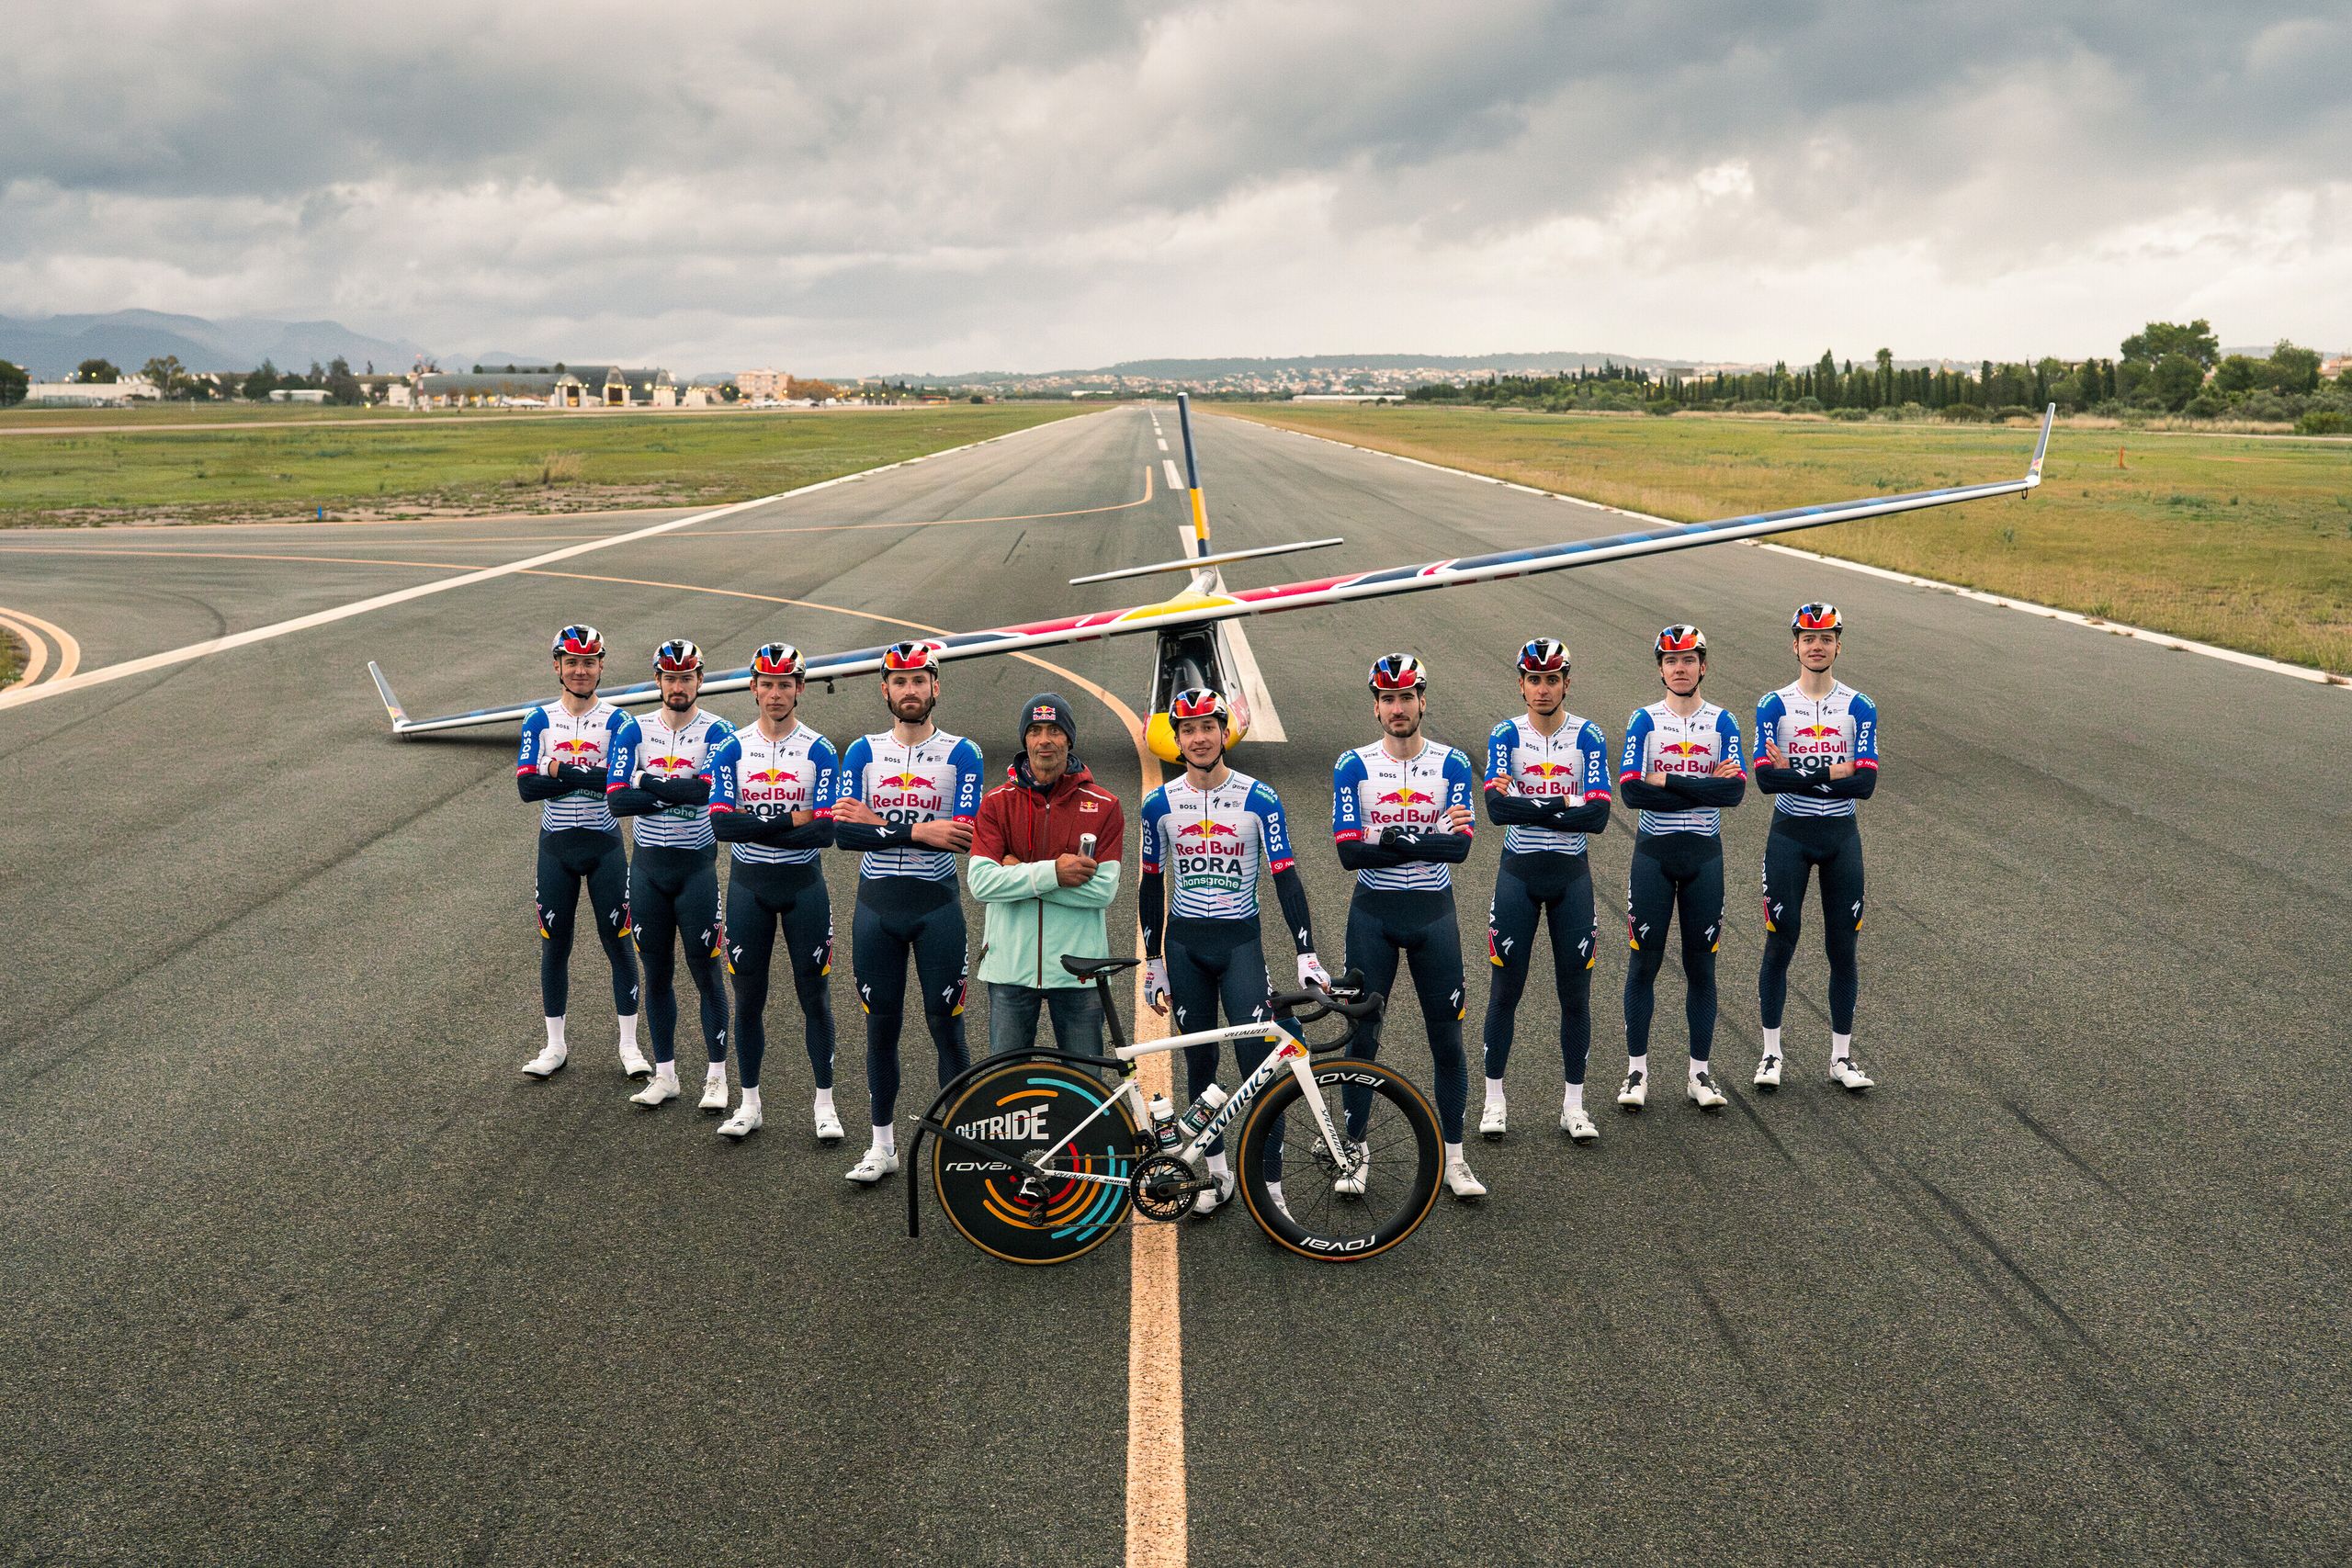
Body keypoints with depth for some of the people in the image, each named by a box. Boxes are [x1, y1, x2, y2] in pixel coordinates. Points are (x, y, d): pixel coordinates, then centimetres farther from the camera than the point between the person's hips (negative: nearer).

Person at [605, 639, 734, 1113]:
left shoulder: (717, 732, -5)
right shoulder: (634, 731, 4)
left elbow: (706, 789, -22)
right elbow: (617, 800, -7)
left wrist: (646, 781, -13)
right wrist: (679, 795, -16)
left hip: (697, 865, -3)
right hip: (648, 865, 3)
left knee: (705, 971, 2)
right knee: (657, 972, 10)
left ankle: (716, 1075, 13)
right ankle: (664, 1074, 21)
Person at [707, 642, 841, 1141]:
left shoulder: (819, 751, -4)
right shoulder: (732, 749, 1)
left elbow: (825, 831, -13)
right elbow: (721, 822, -11)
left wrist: (753, 826, -15)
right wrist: (791, 821, -17)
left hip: (803, 883, -1)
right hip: (748, 883, 1)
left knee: (813, 995, 5)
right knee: (748, 997, 8)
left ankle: (824, 1103, 15)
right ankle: (749, 1104, 21)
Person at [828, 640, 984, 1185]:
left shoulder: (961, 754, -1)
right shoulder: (862, 752, 5)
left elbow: (964, 833, -15)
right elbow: (843, 832, -8)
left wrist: (879, 824, -15)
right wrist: (919, 832, -19)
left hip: (937, 905, -2)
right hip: (876, 905, 2)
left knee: (947, 1027, 2)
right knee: (881, 1027, 10)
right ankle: (882, 1145, 21)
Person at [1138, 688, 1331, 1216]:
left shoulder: (1260, 800, -4)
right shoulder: (1160, 805, 2)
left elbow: (1286, 877, -6)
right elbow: (1151, 885, 9)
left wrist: (1307, 955, -14)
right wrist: (1154, 963, 8)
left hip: (1240, 940, -2)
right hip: (1184, 944, 2)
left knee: (1259, 1064, -9)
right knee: (1200, 1061, 9)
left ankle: (1271, 1188, -3)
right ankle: (1216, 1171, 23)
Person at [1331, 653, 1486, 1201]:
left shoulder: (1452, 765, -1)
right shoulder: (1353, 766, -3)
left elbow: (1460, 847, -13)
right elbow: (1349, 852, -12)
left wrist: (1393, 842, -24)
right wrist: (1429, 841, -20)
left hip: (1433, 913, 1)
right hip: (1373, 913, 0)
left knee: (1447, 1038, 6)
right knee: (1361, 1036, 5)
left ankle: (1453, 1158, 18)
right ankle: (1356, 1152, 19)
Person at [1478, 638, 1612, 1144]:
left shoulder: (1588, 736, -2)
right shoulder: (1506, 735, -3)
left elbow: (1598, 815, -14)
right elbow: (1496, 807, -17)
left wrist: (1528, 807, -17)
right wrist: (1562, 805, -19)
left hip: (1571, 875, 1)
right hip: (1519, 873, -1)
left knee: (1575, 993, 6)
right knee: (1506, 989, 5)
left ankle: (1574, 1105, 18)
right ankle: (1494, 1100, 18)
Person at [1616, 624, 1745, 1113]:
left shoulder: (1723, 723, 4)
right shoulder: (1644, 720, 0)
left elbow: (1736, 790, -10)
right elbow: (1631, 790, -13)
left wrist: (1669, 782, -16)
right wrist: (1705, 788, -15)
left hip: (1704, 853, 1)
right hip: (1654, 852, -1)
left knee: (1701, 966, 7)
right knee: (1644, 963, 3)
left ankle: (1700, 1074, 17)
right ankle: (1636, 1072, 13)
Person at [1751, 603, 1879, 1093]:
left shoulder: (1860, 708, 2)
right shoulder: (1773, 706, -1)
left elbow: (1866, 782, -9)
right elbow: (1766, 778, -13)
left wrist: (1796, 775, -17)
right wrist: (1831, 773, -17)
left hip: (1842, 836, 1)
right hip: (1789, 835, -1)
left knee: (1843, 947, 6)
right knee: (1780, 943, 2)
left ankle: (1841, 1055, 17)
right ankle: (1770, 1054, 13)